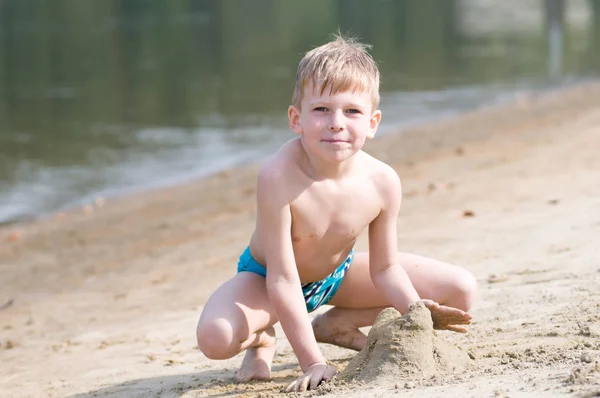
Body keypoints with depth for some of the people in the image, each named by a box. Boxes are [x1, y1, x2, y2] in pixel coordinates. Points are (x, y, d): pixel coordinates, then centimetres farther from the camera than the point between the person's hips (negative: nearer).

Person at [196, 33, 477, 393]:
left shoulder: (382, 182, -24)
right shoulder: (280, 178, -38)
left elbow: (384, 268, -9)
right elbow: (282, 281, -33)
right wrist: (312, 362, -33)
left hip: (339, 273, 5)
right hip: (265, 278, -5)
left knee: (462, 290, -2)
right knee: (215, 337, -36)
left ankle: (337, 324, 12)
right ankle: (262, 338, 3)